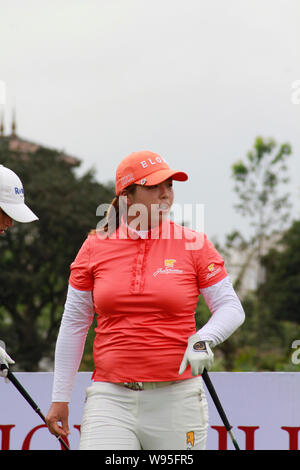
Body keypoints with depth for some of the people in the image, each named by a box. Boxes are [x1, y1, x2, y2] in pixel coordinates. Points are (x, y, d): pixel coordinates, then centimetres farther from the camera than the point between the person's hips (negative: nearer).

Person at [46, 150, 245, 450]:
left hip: (177, 400, 0)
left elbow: (231, 308, 4)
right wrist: (60, 398, 10)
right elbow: (73, 324, 11)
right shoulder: (95, 247, 5)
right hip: (110, 400, 0)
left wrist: (204, 340, -18)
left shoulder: (193, 244, 2)